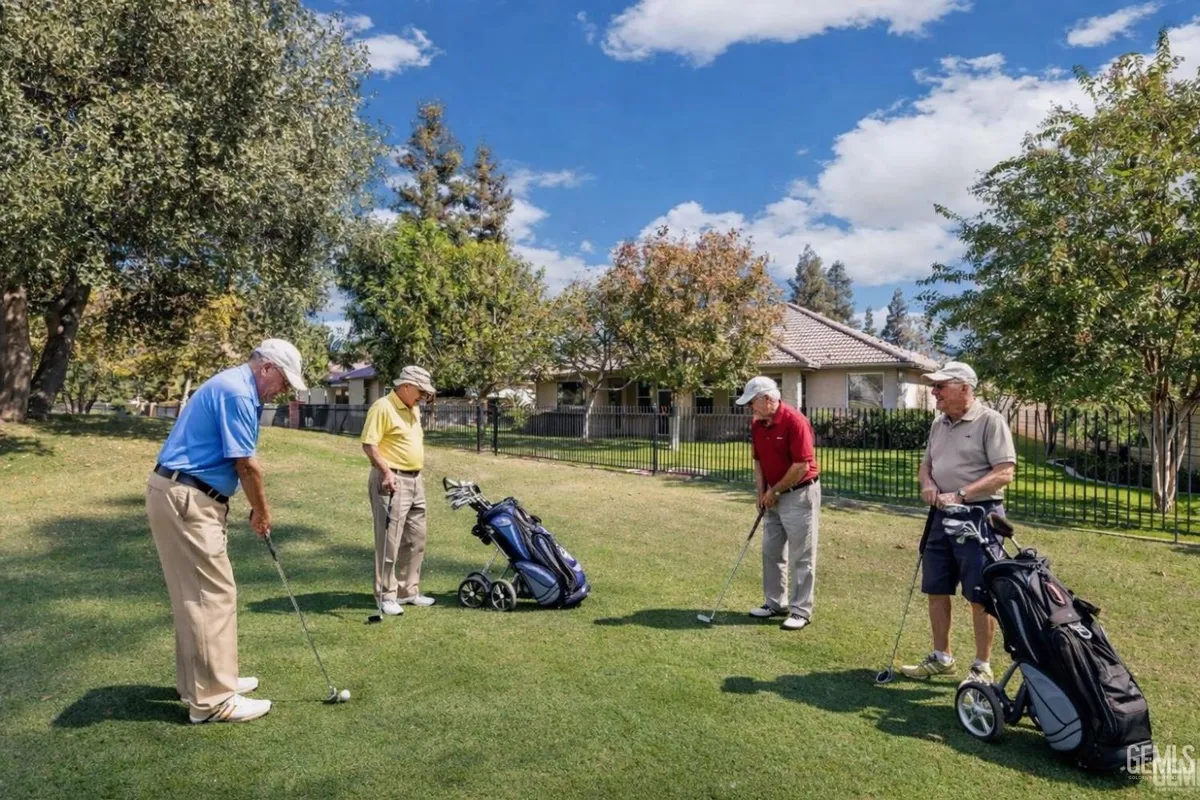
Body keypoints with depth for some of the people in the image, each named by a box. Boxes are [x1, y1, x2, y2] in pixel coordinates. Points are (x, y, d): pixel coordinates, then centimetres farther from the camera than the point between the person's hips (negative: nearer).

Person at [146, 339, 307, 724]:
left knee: (199, 592, 17)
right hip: (185, 499, -11)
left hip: (187, 496, 11)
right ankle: (212, 699, 1)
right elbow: (246, 465, -17)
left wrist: (255, 510, 12)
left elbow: (237, 462, 16)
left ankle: (200, 680, 28)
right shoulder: (237, 392, -17)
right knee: (211, 593, -6)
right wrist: (262, 512, -2)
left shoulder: (234, 387, 16)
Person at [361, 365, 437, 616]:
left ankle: (408, 590, 23)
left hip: (415, 480, 9)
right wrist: (386, 471, -26)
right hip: (391, 480, -9)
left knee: (415, 539, 13)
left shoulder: (414, 410, 15)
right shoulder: (382, 407, -12)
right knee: (389, 541, -3)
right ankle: (386, 596, 6)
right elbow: (369, 445, -18)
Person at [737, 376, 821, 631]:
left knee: (801, 557, 0)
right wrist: (762, 492, 2)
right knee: (771, 552, 14)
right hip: (774, 496, 8)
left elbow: (802, 465, -23)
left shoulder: (795, 421, -21)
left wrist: (775, 491, -14)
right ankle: (774, 603, 25)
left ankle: (801, 611, 9)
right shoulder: (757, 424, 3)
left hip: (799, 494, -8)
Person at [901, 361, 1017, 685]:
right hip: (941, 515, 8)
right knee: (936, 590, 13)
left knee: (979, 596, 2)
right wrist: (927, 483, -3)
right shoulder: (939, 423, 12)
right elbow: (926, 463, 20)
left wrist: (960, 495, -23)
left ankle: (982, 667, 16)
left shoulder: (990, 421, -11)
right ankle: (941, 658, 27)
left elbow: (1005, 472, -17)